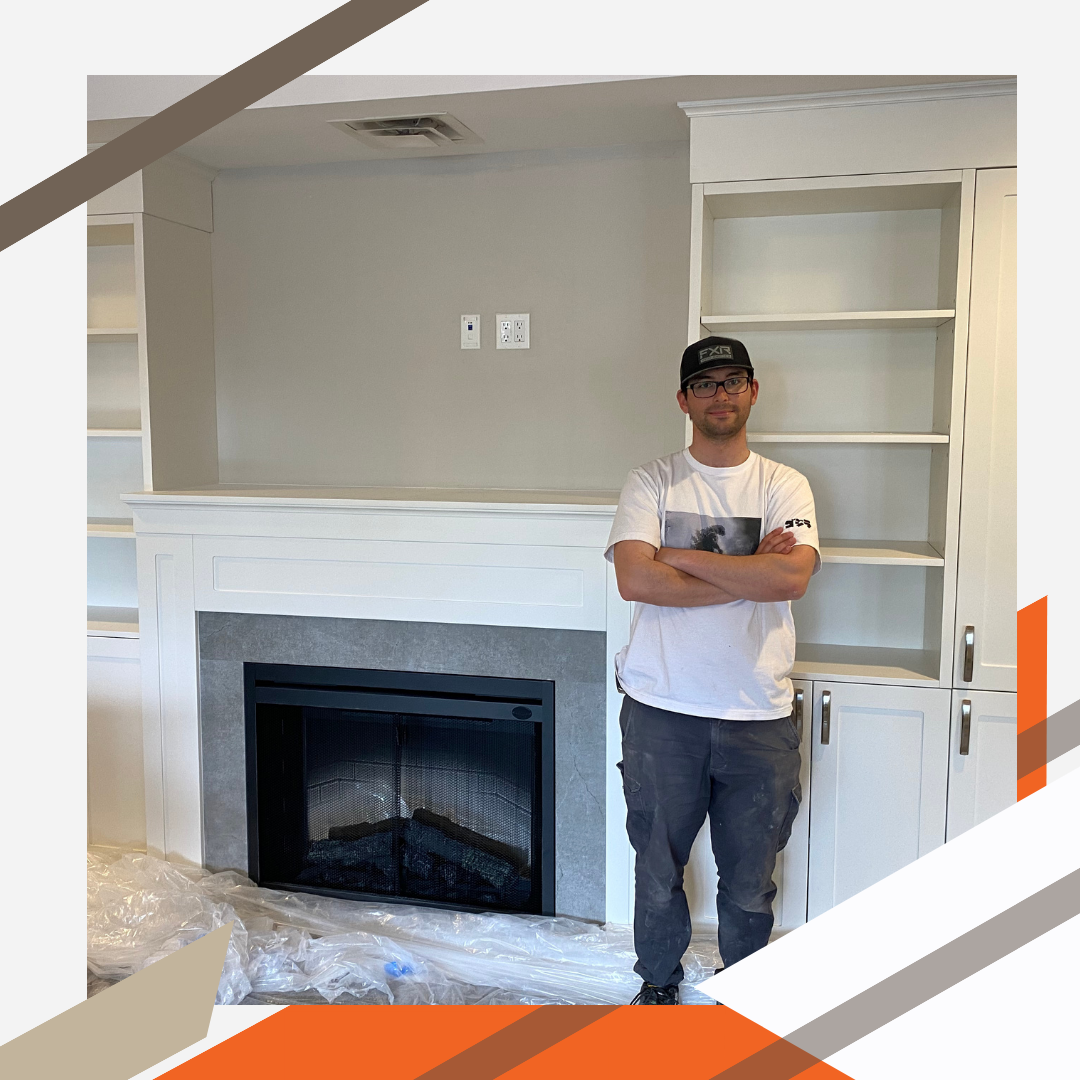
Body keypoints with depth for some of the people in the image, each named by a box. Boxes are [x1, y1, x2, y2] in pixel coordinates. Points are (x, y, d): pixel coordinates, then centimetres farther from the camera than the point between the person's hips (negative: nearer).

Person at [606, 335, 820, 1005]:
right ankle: (659, 981, 39)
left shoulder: (784, 486, 3)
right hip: (663, 707, 0)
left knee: (751, 879, 15)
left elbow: (790, 578, -16)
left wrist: (681, 555, -14)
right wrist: (748, 575, -14)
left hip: (759, 712, 1)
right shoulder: (653, 482, 0)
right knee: (659, 868, 15)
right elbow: (636, 580, -15)